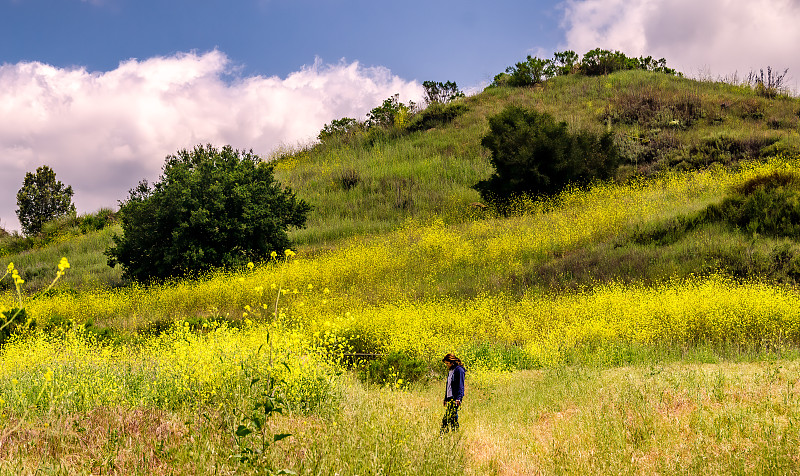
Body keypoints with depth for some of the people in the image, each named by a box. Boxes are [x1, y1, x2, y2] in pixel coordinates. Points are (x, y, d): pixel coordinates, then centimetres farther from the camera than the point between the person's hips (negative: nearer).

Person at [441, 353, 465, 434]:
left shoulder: (459, 370, -7)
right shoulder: (450, 371, 21)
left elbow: (460, 385, -13)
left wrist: (458, 398, -21)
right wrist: (445, 398, 21)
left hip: (455, 397, -9)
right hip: (449, 397, 9)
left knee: (453, 415, -14)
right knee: (446, 415, 3)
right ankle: (443, 433, 3)